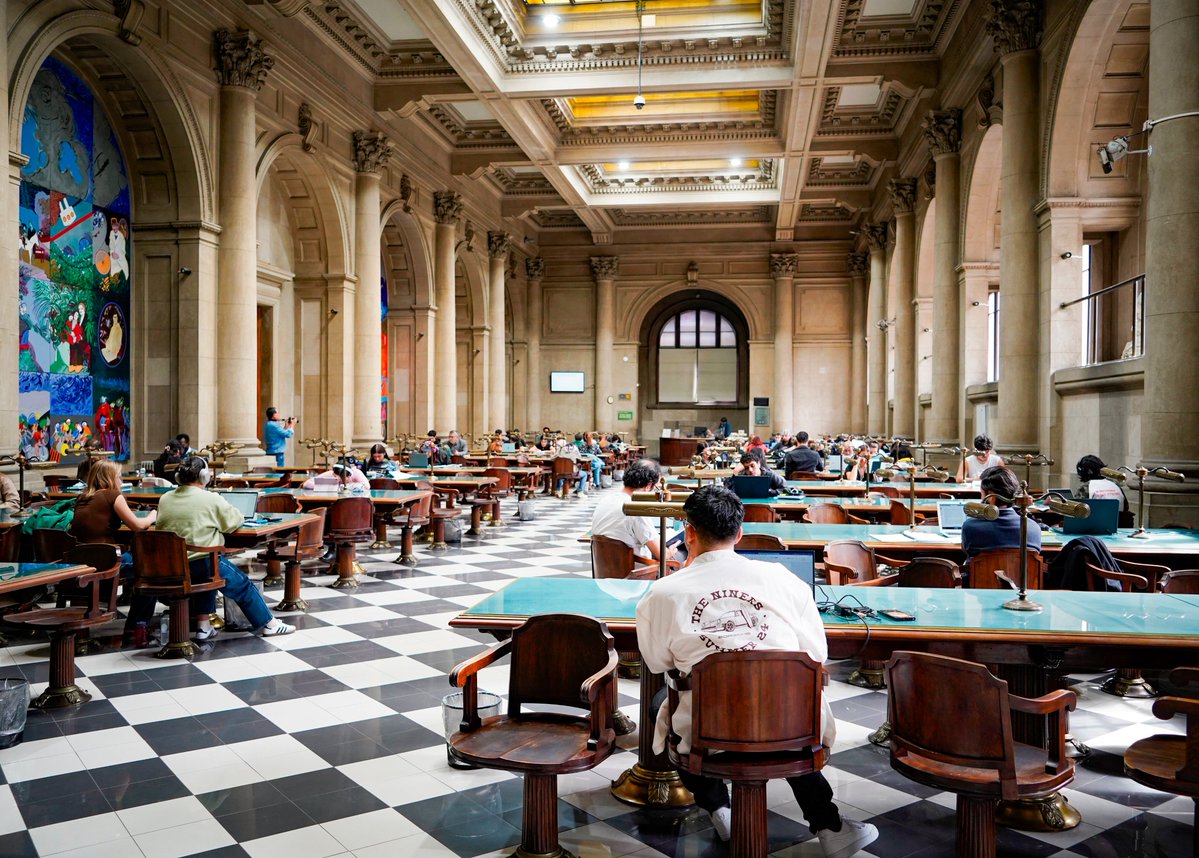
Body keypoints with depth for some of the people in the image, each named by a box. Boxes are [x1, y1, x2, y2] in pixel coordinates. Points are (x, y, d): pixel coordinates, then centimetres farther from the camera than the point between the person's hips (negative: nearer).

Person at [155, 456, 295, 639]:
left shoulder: (165, 499, 5)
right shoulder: (211, 499, -10)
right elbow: (235, 521, -2)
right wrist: (216, 519, 21)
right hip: (202, 561, -6)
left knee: (207, 575, 34)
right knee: (243, 586, 13)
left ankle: (204, 626, 29)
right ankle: (268, 625, 24)